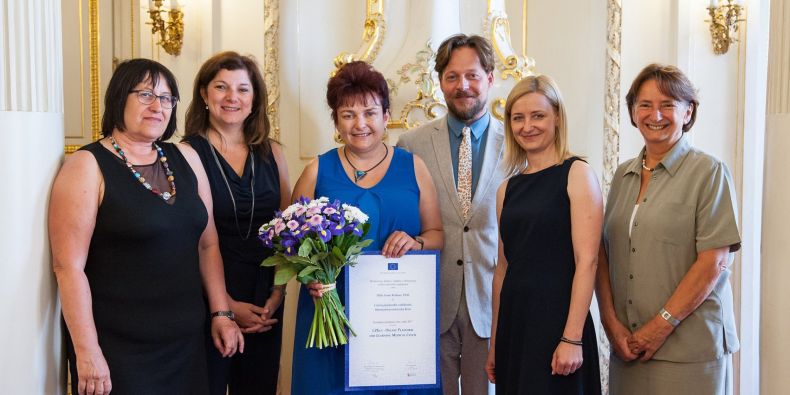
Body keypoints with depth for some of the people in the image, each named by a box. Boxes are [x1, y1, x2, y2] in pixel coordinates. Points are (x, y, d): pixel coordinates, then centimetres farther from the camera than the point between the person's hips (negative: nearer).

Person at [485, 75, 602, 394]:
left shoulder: (577, 174, -5)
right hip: (513, 322, 5)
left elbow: (587, 261, -12)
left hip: (557, 320, -5)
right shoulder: (508, 189, 10)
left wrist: (572, 339, -18)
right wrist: (494, 342, 14)